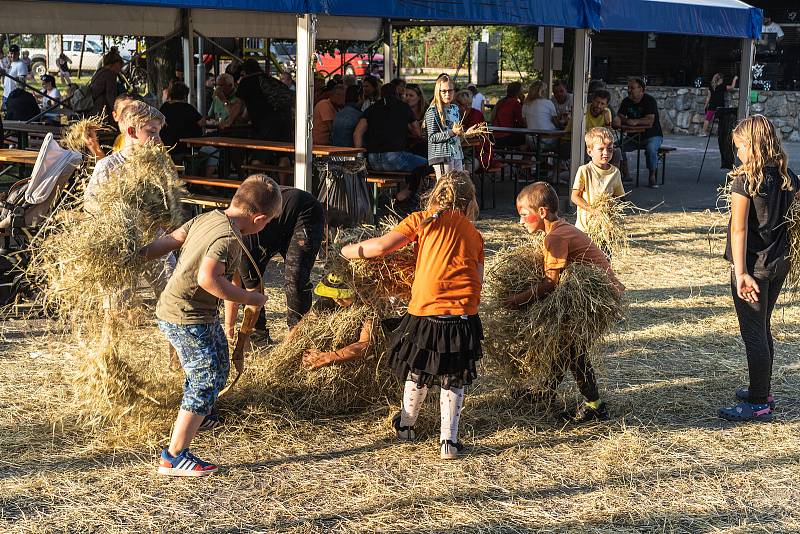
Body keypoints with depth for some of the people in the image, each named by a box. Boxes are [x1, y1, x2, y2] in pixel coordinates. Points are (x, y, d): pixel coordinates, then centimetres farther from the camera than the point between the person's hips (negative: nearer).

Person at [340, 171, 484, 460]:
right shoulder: (474, 234, 13)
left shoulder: (423, 220, 3)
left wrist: (348, 250, 8)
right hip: (463, 315, 1)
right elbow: (477, 280, 10)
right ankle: (448, 440, 9)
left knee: (418, 373, 21)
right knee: (454, 380, 15)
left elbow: (382, 246, -5)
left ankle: (405, 425, 39)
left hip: (425, 311, -1)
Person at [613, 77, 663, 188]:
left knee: (651, 149, -36)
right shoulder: (626, 101, 4)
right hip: (634, 136, 5)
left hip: (652, 135, -5)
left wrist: (636, 121, -38)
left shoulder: (649, 101, -14)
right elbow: (620, 116, -1)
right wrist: (618, 120, -26)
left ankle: (652, 177, -19)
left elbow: (650, 121, -24)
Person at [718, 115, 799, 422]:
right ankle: (762, 392, 31)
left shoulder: (745, 180, -16)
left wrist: (741, 273, -21)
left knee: (753, 332, 1)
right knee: (763, 328, 20)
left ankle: (758, 404, 7)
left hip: (754, 265, -7)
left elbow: (739, 229, -19)